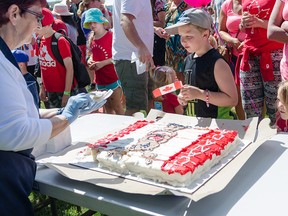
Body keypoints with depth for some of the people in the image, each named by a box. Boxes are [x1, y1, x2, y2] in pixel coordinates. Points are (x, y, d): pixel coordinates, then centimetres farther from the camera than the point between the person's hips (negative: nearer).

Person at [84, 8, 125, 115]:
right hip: (100, 80, 7)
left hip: (113, 78, -6)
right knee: (107, 109, 16)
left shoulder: (111, 36, -12)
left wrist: (102, 63, -20)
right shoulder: (91, 39, 8)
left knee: (117, 107, -2)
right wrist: (90, 60, 1)